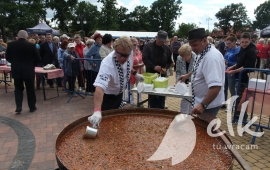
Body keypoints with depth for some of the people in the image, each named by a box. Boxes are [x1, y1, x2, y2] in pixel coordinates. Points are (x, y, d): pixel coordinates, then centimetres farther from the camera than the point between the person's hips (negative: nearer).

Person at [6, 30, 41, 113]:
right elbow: (38, 59, -6)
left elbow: (8, 57, 5)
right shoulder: (31, 45, -10)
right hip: (29, 71, -2)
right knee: (30, 89, 10)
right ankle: (32, 107, 19)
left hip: (16, 70, 2)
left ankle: (19, 106, 4)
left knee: (18, 88, 16)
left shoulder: (11, 44, -3)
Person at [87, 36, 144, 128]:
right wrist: (97, 111, -63)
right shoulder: (107, 63, -39)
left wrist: (135, 73, 8)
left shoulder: (129, 54, -19)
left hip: (119, 94, 7)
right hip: (107, 97, -6)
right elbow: (100, 87, -52)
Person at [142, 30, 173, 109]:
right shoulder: (148, 46, -4)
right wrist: (154, 67, -22)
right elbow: (144, 58, -11)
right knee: (152, 95, 3)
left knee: (162, 95, 10)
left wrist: (165, 68, -9)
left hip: (162, 75, 3)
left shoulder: (167, 48, 6)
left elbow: (169, 61, 12)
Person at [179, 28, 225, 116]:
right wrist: (188, 75, 18)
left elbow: (216, 86, -35)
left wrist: (203, 105, -36)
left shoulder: (212, 57, -28)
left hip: (208, 104, -9)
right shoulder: (202, 52, 3)